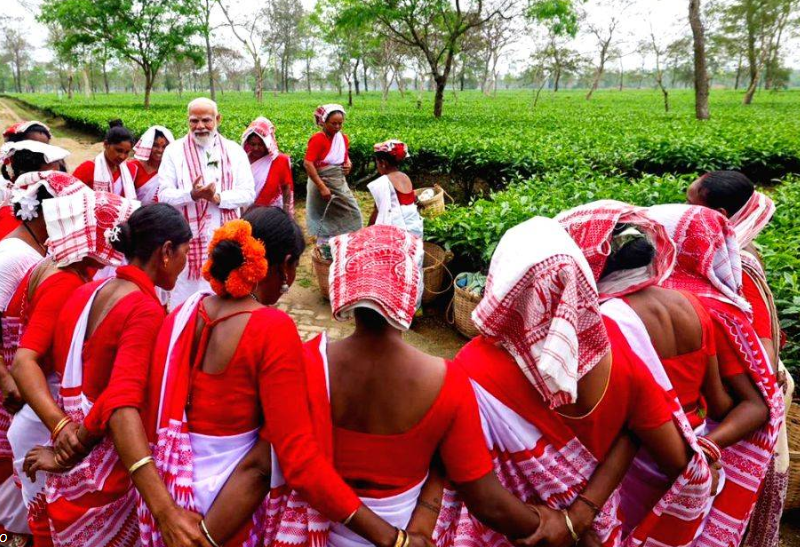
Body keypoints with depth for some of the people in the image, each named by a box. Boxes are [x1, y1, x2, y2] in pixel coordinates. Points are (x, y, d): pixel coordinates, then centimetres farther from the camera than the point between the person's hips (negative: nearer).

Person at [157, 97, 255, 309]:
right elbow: (164, 196, -4)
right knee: (186, 299, 5)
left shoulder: (234, 151, 5)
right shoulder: (174, 151, 1)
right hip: (188, 239, -1)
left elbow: (248, 194, -1)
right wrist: (191, 195, -23)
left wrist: (218, 198, -19)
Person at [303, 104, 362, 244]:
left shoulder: (343, 138, 4)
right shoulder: (318, 139, -17)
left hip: (340, 184, 7)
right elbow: (307, 164, -23)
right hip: (323, 185, -7)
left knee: (352, 215, 7)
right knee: (325, 220, 2)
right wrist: (322, 187, -25)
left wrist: (348, 164, -4)